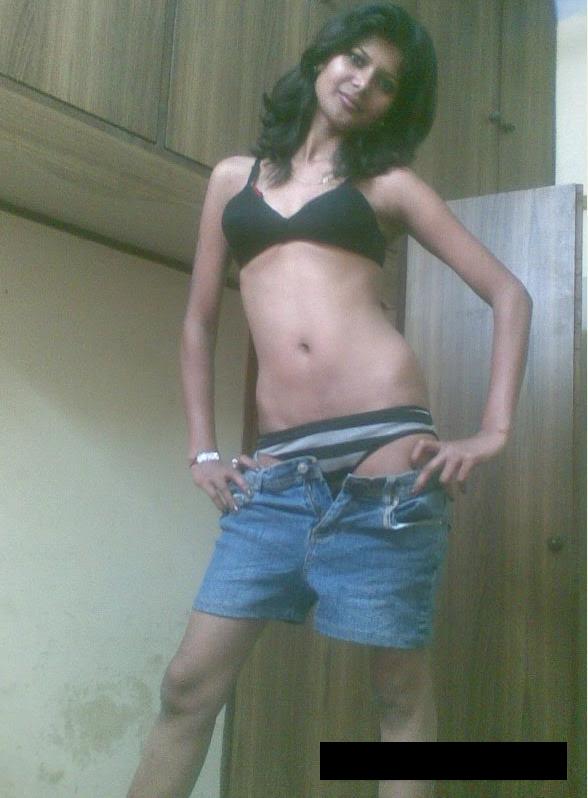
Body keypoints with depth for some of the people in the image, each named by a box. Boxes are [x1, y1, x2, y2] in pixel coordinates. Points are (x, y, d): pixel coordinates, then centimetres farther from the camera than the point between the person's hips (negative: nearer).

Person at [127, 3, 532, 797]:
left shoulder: (390, 183, 11)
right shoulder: (234, 177, 19)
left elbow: (510, 295, 9)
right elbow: (200, 322, 20)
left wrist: (494, 429, -2)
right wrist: (203, 448, 11)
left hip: (385, 450, -2)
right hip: (279, 468, 3)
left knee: (399, 687, 5)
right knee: (190, 683, 1)